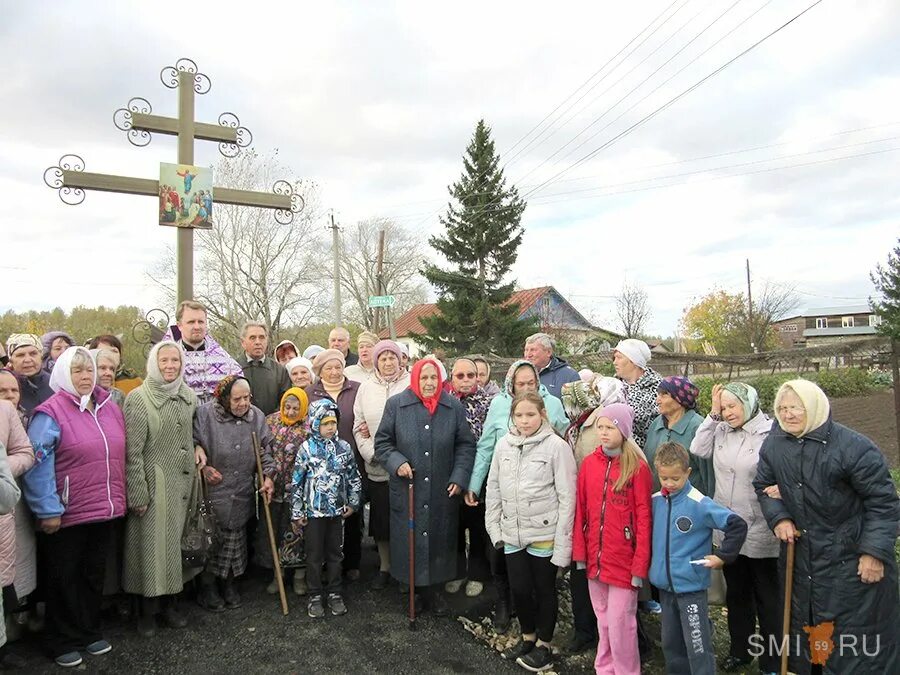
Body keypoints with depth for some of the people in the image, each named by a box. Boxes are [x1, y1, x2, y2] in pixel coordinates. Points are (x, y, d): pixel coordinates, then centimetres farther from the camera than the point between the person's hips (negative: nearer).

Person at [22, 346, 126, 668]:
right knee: (63, 578, 11)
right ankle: (64, 641, 28)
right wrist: (47, 510, -18)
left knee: (94, 574, 19)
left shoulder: (110, 408, 7)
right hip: (67, 514, -5)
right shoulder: (50, 412, -12)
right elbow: (37, 464, -16)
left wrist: (119, 499, 13)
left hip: (105, 510, 6)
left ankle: (90, 632, 35)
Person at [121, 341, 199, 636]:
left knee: (176, 541, 12)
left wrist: (197, 448, 2)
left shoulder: (189, 396, 6)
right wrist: (138, 493, -14)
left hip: (183, 481, 5)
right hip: (154, 482, -5)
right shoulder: (138, 398, -10)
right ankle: (147, 610, 19)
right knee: (152, 543, 2)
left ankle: (171, 604, 26)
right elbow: (133, 451, -12)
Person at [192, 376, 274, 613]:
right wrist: (203, 467, -14)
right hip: (212, 491, -4)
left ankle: (230, 584, 34)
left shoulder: (257, 417, -1)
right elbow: (192, 444, -6)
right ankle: (207, 587, 27)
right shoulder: (205, 414, -14)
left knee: (235, 540, 15)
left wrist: (268, 475, -3)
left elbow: (265, 449, 6)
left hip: (241, 495, 4)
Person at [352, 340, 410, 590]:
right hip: (376, 467, 3)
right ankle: (384, 567, 30)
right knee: (381, 520, 13)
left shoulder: (411, 384, -3)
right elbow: (359, 427, 7)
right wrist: (373, 454, -6)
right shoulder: (366, 388, 8)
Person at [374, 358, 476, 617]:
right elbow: (382, 442, 3)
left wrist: (459, 478, -3)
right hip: (407, 491, -1)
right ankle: (416, 589, 27)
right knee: (410, 541, 7)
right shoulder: (396, 405, -2)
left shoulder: (454, 407, 1)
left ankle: (436, 591, 29)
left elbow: (466, 446, 6)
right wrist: (396, 462, -14)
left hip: (442, 493, 1)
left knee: (440, 540, 10)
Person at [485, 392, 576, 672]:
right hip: (512, 535, 4)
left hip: (544, 535, -4)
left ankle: (543, 646, 33)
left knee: (544, 590, 13)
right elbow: (493, 489, 8)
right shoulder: (503, 445, 1)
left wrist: (562, 541, -11)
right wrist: (494, 528, 6)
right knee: (519, 589, 14)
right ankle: (528, 638, 38)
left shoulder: (556, 446, -12)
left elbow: (567, 496, -11)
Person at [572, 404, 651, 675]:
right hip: (594, 558, 4)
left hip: (623, 560, -4)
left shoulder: (638, 467, -10)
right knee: (603, 621, 17)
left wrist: (640, 564, -12)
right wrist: (580, 552, 3)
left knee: (619, 623, 3)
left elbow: (643, 518, -11)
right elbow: (581, 510, 5)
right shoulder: (589, 463, 3)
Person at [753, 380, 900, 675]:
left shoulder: (854, 447, -19)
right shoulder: (773, 444, -3)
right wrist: (778, 517, -6)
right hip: (801, 555, 5)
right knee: (802, 625, 21)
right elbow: (763, 485, 11)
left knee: (855, 632, 7)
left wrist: (875, 552, -15)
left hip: (852, 559, -5)